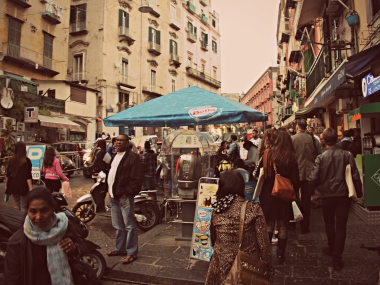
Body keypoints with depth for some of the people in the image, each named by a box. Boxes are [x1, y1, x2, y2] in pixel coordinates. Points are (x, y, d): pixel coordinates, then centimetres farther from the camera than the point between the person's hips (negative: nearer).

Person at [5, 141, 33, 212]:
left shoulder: (11, 160, 5)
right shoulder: (26, 160, -10)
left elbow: (7, 174, 10)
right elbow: (28, 176, -13)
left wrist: (6, 186, 20)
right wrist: (30, 188, -13)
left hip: (13, 186, 5)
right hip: (23, 186, -5)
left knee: (17, 206, 16)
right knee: (23, 207, 2)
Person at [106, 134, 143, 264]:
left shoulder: (133, 157, -11)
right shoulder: (114, 156, 18)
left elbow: (136, 178, -18)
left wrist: (127, 192, -20)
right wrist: (109, 190, 14)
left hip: (124, 196, -9)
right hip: (113, 196, 9)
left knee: (130, 226, 1)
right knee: (118, 226, 19)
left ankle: (131, 252, 11)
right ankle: (120, 248, 33)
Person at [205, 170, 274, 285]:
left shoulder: (216, 211, -5)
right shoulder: (253, 208, -14)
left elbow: (213, 241, 7)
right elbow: (263, 244, -11)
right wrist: (269, 271, 0)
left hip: (222, 269, 2)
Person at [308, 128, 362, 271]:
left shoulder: (321, 157, -10)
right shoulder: (347, 155, -6)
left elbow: (313, 178, -13)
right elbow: (355, 175, -6)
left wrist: (312, 192, 3)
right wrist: (358, 193, 6)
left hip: (327, 195, 0)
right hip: (344, 194, 1)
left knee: (329, 223, 21)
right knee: (341, 226, 7)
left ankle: (332, 248, 39)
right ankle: (337, 258, 7)